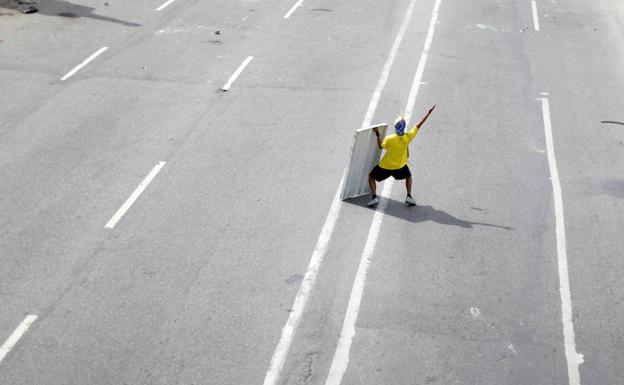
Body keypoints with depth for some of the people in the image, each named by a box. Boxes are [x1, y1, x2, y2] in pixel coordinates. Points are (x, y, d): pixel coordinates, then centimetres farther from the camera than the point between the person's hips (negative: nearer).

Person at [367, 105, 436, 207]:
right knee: (408, 177, 31)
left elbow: (381, 146, -8)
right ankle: (409, 196, 20)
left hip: (385, 166, -2)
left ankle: (374, 197, 3)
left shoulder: (389, 139, -29)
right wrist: (429, 113, -4)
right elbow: (418, 125, -11)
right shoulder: (408, 137, -22)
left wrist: (377, 135, -2)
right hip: (400, 166, 2)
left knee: (371, 177, 16)